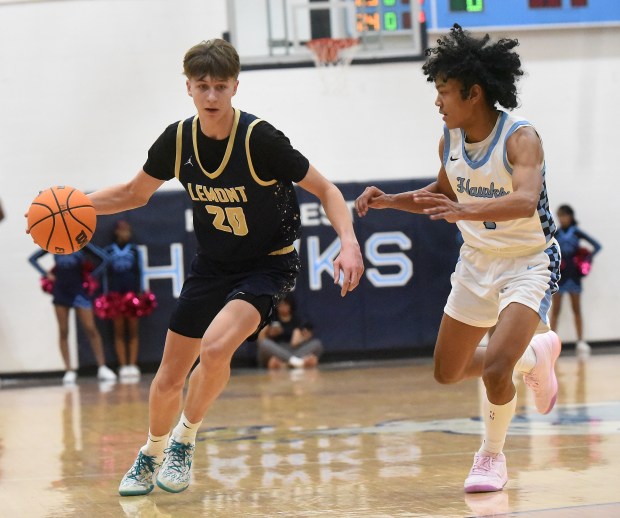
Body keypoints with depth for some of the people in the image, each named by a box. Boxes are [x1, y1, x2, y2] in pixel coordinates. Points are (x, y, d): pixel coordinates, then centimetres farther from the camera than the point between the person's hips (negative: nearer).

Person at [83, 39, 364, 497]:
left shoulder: (260, 139, -23)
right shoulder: (178, 140, -9)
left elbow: (325, 189, -14)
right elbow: (135, 193, 9)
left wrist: (349, 243, -31)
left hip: (268, 265, -5)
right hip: (212, 266, 5)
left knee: (215, 347, -30)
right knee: (169, 377, 8)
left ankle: (185, 440, -5)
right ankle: (151, 456, 37)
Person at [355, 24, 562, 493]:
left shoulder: (520, 137, -24)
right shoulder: (450, 140, -4)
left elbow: (524, 202, -42)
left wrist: (466, 212, -56)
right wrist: (390, 201, 1)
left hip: (529, 263, -7)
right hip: (477, 262, 7)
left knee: (494, 370, -24)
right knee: (448, 372, 14)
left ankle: (492, 456, 5)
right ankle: (536, 354, 38)